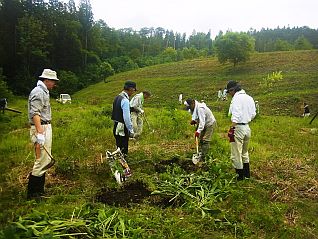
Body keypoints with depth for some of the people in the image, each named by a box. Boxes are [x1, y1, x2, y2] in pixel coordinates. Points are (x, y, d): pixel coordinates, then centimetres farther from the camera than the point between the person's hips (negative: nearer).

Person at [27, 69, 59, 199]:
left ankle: (39, 190, 25)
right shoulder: (38, 92, -12)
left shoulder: (43, 92, 18)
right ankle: (32, 193, 4)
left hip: (45, 127, 11)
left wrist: (45, 130, 19)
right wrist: (40, 133, -29)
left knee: (45, 160, 15)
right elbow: (35, 114, -22)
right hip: (41, 128, -11)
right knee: (42, 161, -7)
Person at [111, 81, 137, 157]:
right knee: (123, 151, 0)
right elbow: (127, 118, -23)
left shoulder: (117, 97, 9)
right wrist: (131, 131, -15)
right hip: (122, 129, -9)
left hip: (116, 127, 9)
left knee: (119, 148, 19)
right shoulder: (125, 100, -20)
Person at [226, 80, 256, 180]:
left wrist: (231, 129, -23)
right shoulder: (249, 98, 12)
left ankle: (240, 176, 10)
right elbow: (253, 114, 14)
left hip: (238, 127, -9)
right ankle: (247, 174, 34)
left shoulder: (237, 98, -14)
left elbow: (235, 116, -23)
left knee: (236, 154, 2)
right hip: (247, 127, 9)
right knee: (245, 152, 23)